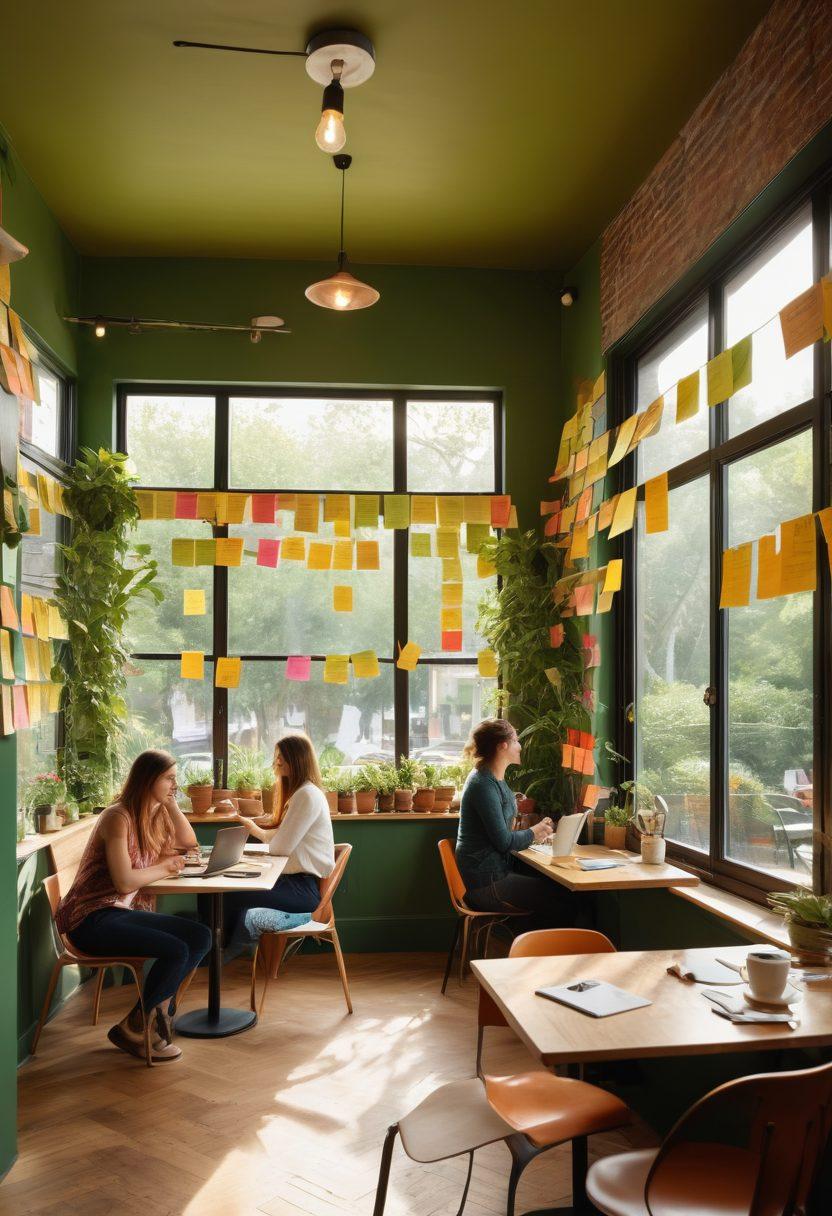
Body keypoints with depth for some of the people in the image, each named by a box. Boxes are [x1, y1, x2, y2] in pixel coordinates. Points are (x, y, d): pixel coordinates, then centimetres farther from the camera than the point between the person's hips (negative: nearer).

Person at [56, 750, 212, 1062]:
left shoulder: (155, 815, 10)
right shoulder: (118, 817, -16)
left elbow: (189, 843, 19)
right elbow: (125, 882, -23)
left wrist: (171, 803, 7)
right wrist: (165, 867, -7)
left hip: (125, 911, 9)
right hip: (91, 919, -8)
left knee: (200, 937, -10)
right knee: (176, 951, -25)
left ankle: (158, 1009, -1)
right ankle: (132, 1029, -5)